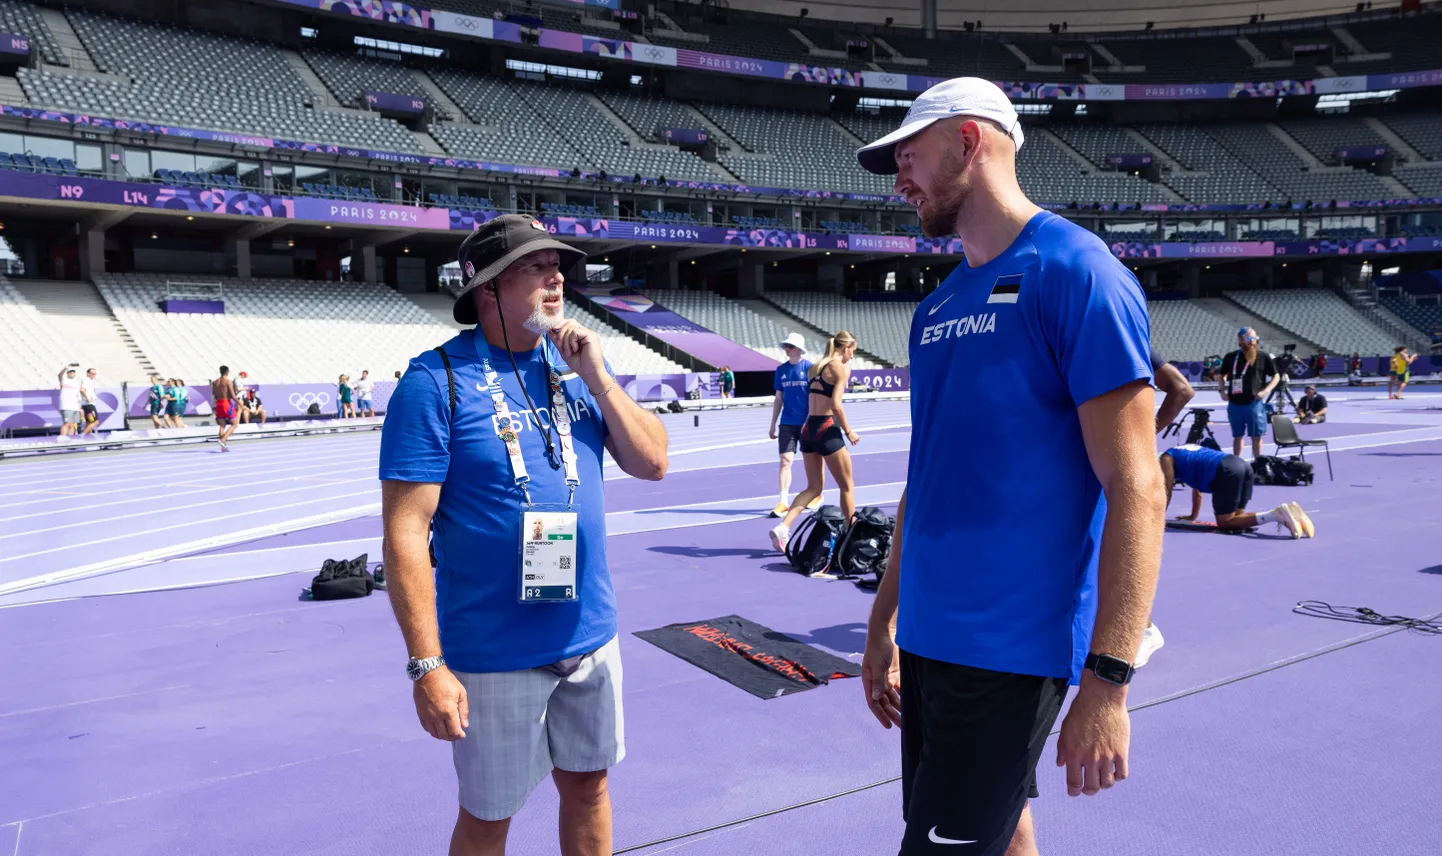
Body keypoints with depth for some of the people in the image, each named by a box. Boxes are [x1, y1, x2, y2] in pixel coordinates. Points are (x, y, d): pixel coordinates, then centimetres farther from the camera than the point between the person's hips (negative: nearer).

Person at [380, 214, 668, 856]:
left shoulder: (578, 363, 4)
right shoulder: (436, 381, -14)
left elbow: (651, 463, 2)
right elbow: (406, 531, -16)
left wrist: (596, 377, -10)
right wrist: (427, 665, -19)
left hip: (591, 635, 5)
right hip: (496, 653, -5)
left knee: (587, 783, 20)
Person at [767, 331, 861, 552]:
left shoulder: (814, 368, 14)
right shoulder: (839, 368, -7)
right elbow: (835, 405, -17)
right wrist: (848, 431, -8)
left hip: (808, 429, 7)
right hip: (827, 430, -7)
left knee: (813, 487, 13)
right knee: (847, 486, 10)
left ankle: (783, 527, -5)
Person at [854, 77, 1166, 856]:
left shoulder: (1075, 272, -11)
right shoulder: (936, 307, 12)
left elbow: (1135, 487, -16)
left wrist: (1107, 677, -20)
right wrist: (884, 621, 16)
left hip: (1010, 651, -7)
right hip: (927, 639, 7)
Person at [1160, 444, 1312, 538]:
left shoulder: (1166, 459, 16)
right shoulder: (1185, 452, 39)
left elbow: (1167, 492, 11)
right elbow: (1197, 489, 44)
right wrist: (1193, 516, 47)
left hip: (1225, 472, -8)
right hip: (1240, 465, 8)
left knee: (1225, 523, -4)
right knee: (1235, 517, 14)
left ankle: (1277, 514, -22)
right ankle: (1284, 514, -4)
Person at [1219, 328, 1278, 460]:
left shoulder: (1263, 357, -1)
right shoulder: (1231, 357, 4)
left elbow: (1276, 376, 6)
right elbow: (1221, 375, 19)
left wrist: (1265, 391, -8)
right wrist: (1222, 391, 5)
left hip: (1254, 403, -2)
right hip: (1234, 404, 2)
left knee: (1256, 437, 2)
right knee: (1237, 436, 13)